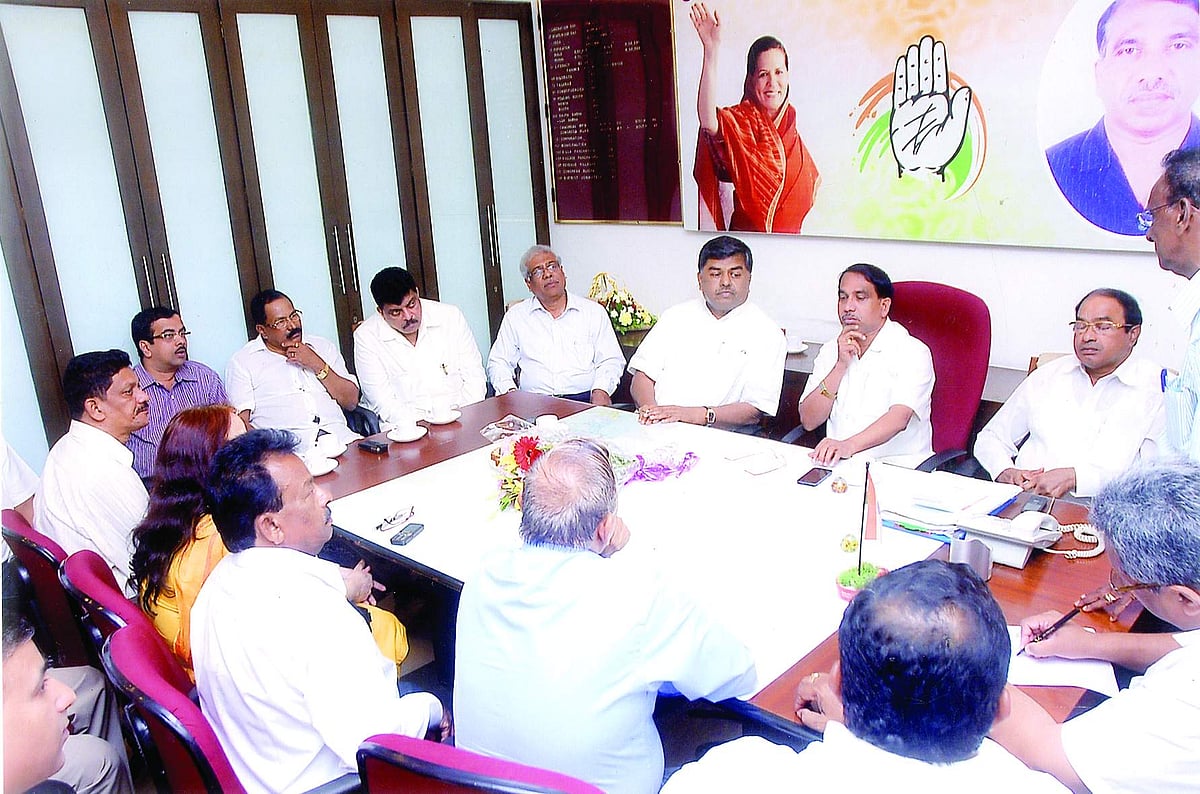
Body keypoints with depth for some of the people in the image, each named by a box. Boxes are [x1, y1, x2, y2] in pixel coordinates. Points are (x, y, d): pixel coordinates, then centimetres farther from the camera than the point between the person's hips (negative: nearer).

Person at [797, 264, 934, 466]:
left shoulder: (913, 352, -1)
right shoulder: (831, 350, 14)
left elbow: (899, 418, -18)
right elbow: (808, 421, 4)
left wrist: (849, 445, -34)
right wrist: (841, 365, -5)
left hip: (897, 468, -3)